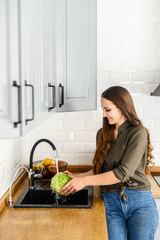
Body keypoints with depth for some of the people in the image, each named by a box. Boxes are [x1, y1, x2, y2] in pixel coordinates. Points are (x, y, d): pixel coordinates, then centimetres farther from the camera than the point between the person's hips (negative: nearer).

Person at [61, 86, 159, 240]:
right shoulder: (102, 134, 12)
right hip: (111, 202, 4)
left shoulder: (138, 133, -8)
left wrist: (85, 181, -14)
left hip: (140, 203, -3)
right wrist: (76, 177, 4)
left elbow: (123, 172, -16)